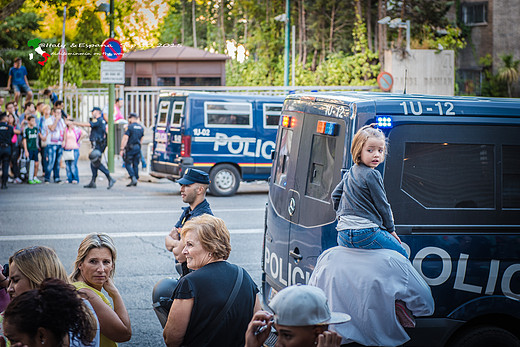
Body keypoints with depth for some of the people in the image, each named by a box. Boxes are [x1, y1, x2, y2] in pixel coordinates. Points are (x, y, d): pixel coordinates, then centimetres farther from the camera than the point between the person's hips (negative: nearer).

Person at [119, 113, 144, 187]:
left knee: (128, 164, 1)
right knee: (135, 165, 10)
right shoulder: (141, 127, 11)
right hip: (138, 147, 6)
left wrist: (122, 149, -14)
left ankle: (133, 178, -15)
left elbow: (125, 138, -15)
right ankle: (135, 181, 12)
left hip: (130, 148, -6)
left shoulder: (130, 127, -10)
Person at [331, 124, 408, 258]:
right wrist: (391, 229, 5)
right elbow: (382, 205, -7)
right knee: (402, 255, 3)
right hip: (366, 234, -9)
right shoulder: (372, 175, -12)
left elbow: (335, 195, 24)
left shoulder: (350, 173, 14)